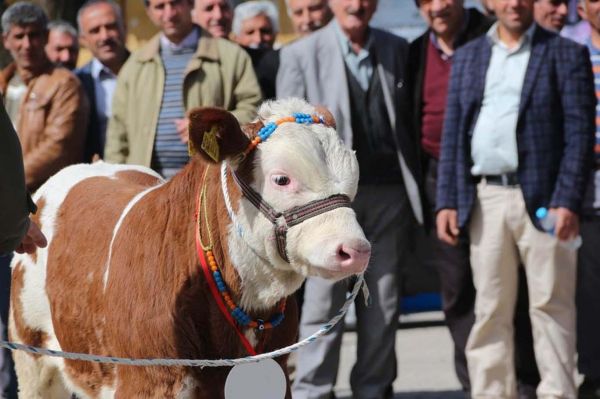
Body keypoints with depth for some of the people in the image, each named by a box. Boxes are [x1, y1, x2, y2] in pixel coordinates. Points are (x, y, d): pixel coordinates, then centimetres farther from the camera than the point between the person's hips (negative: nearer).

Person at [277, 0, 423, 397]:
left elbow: (409, 120, 12)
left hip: (388, 191, 3)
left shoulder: (397, 50, 11)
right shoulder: (301, 54, 2)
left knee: (384, 302, 6)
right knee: (325, 301, -3)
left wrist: (414, 192, 7)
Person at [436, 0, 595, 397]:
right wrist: (447, 201, 5)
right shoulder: (468, 57, 15)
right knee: (490, 309, 6)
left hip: (542, 199, -4)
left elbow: (580, 133, -4)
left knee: (551, 305, -2)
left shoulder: (566, 54, 2)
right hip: (485, 198, 4)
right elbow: (453, 133, 14)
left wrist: (568, 201, -13)